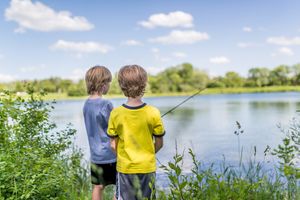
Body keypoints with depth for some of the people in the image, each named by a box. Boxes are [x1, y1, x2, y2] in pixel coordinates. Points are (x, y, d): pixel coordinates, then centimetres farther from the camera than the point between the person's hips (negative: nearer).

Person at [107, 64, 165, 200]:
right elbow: (159, 143, -4)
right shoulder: (153, 113, -14)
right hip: (147, 167, 0)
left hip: (125, 168, 0)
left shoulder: (115, 114, -11)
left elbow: (113, 144, -4)